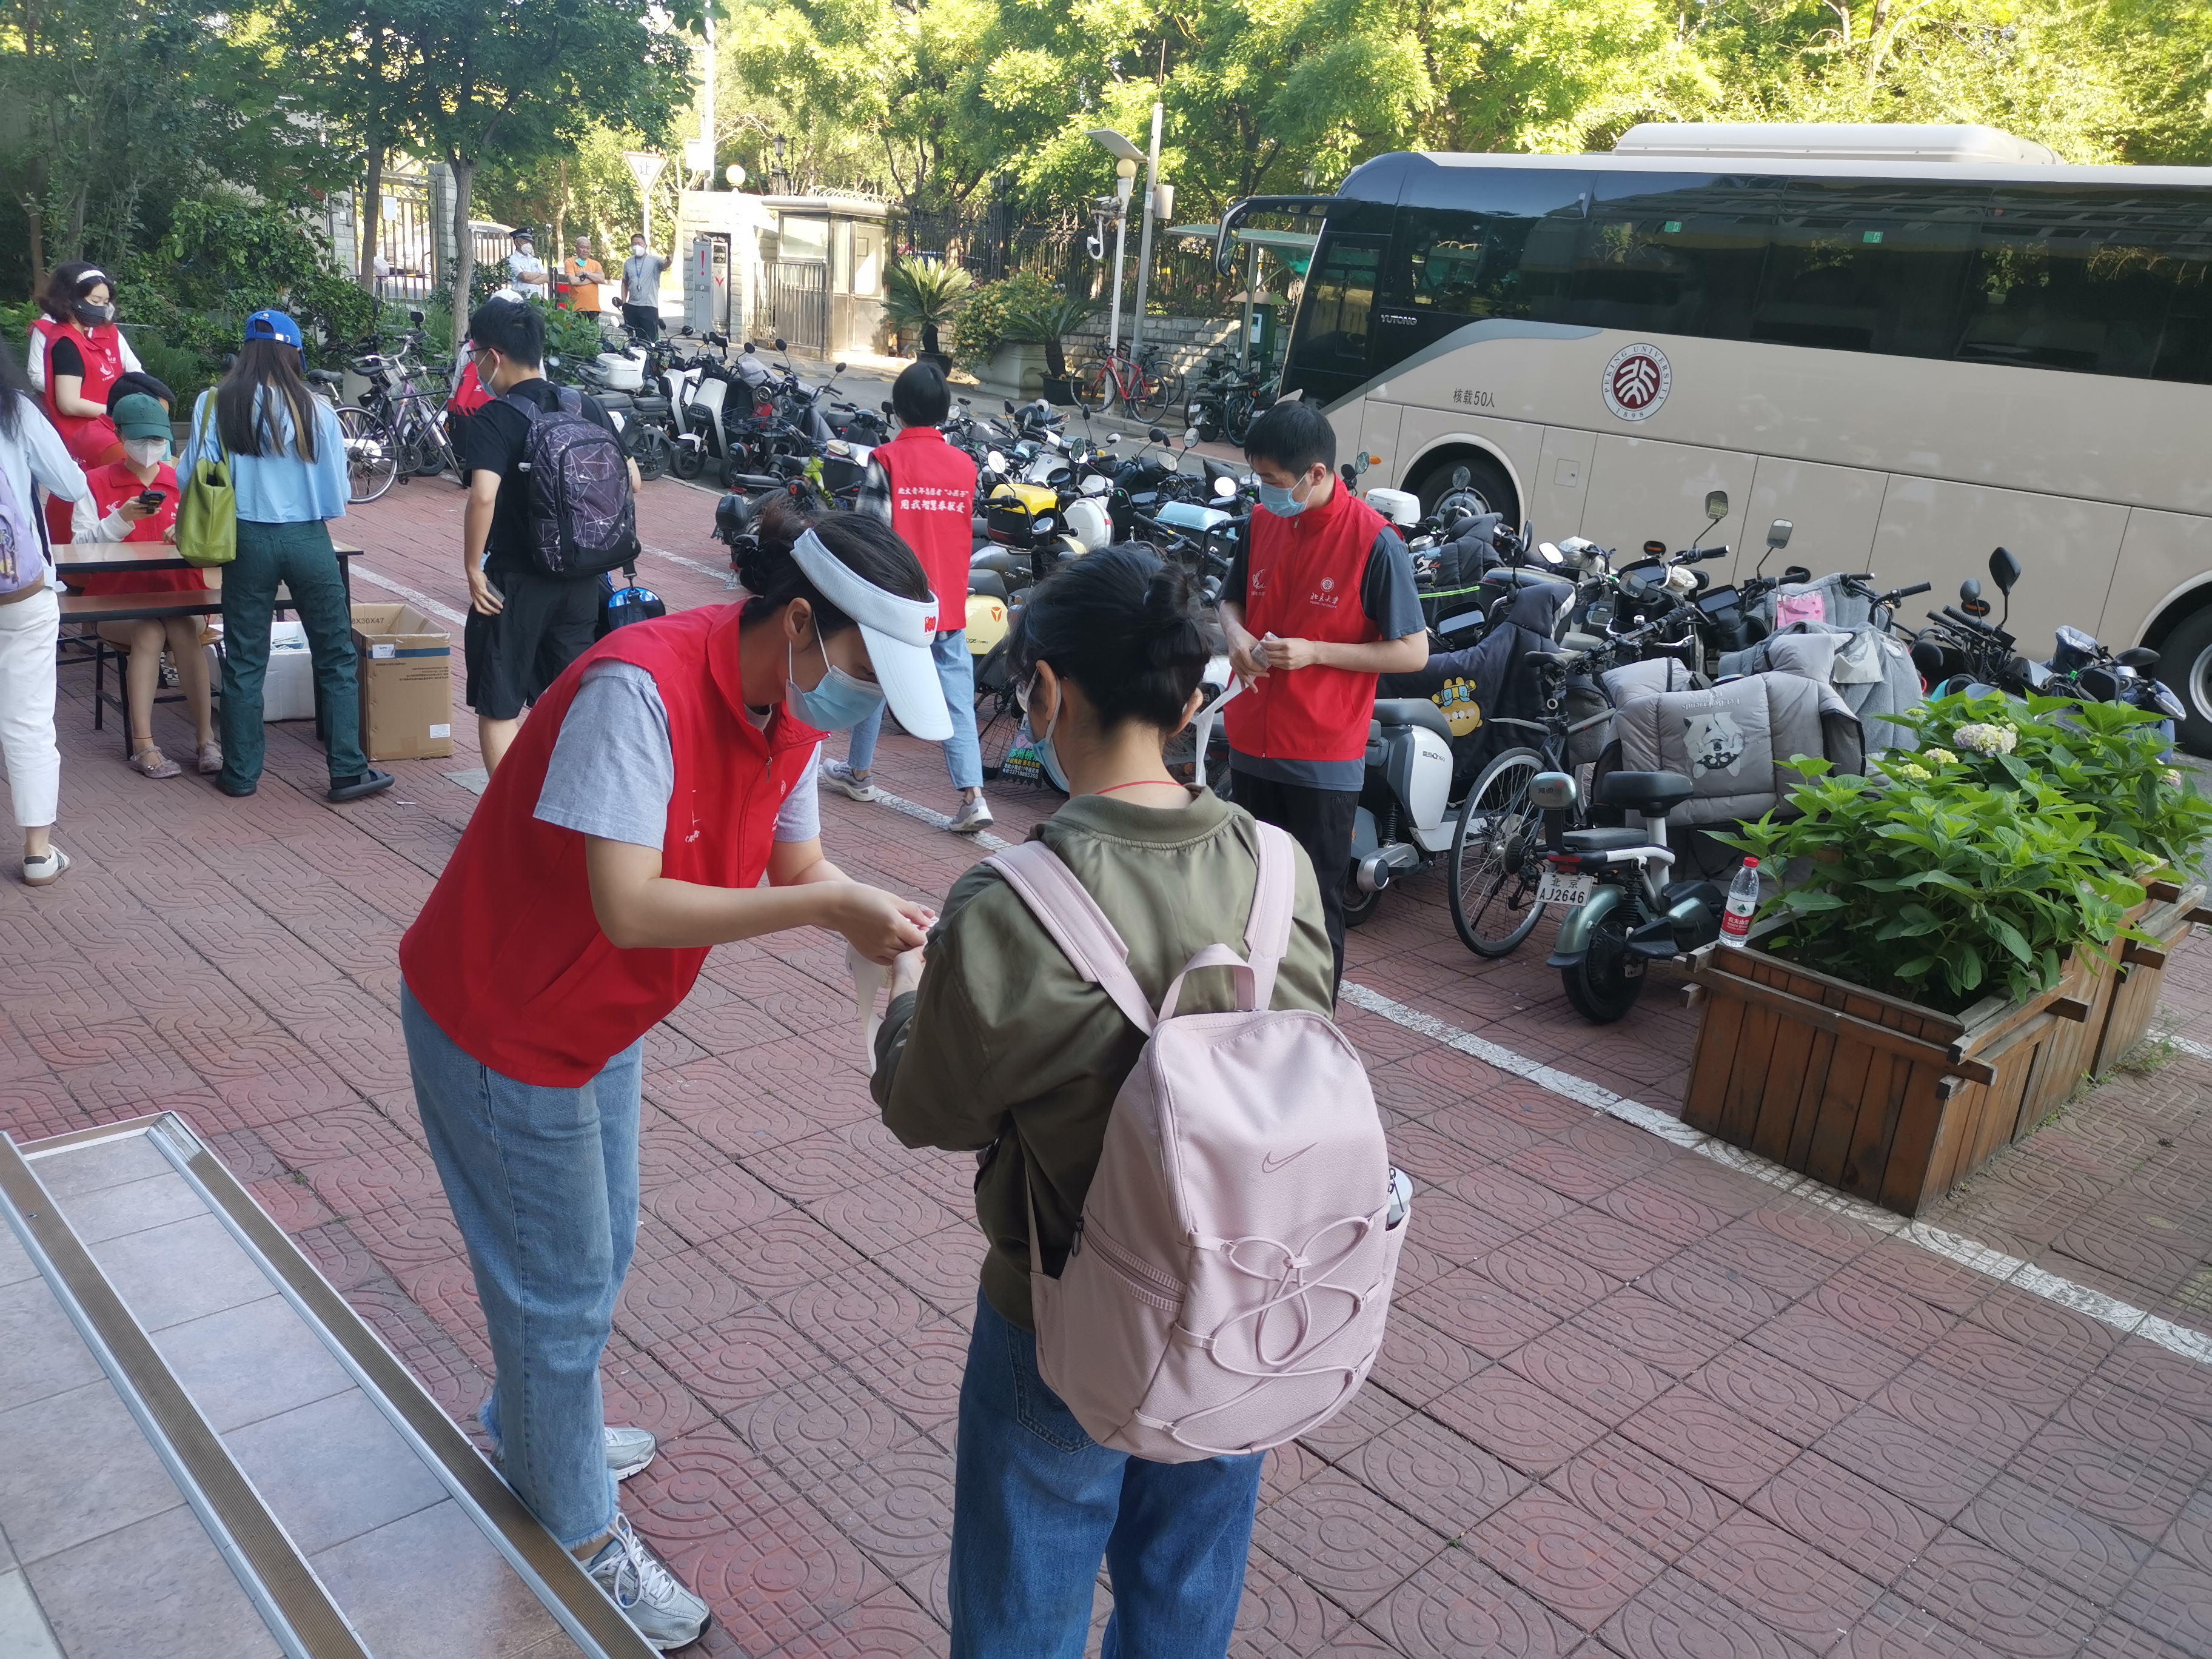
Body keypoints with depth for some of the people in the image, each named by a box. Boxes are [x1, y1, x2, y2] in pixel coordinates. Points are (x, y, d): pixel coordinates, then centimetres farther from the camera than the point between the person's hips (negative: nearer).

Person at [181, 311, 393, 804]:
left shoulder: (216, 404, -3)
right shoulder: (316, 410, -5)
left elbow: (194, 479, -3)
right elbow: (336, 495, -1)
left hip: (247, 540, 1)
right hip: (308, 540, -1)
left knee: (244, 662, 11)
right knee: (336, 657, 8)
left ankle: (241, 773, 18)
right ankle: (348, 771, 8)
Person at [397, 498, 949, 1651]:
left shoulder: (790, 709, -7)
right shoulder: (639, 689, -34)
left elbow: (801, 868, -2)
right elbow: (629, 909, -38)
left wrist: (882, 923, -21)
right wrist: (828, 907, -38)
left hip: (600, 1020, 8)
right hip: (500, 1024, -8)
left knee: (599, 1249, 24)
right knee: (562, 1281, 8)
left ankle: (534, 1427, 51)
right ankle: (579, 1534, 32)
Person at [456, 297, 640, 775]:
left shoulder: (493, 419, -14)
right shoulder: (587, 408, 3)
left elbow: (483, 497, -27)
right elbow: (631, 480, 7)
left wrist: (473, 569, -16)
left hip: (514, 581, -6)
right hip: (581, 579, 6)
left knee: (497, 709, 7)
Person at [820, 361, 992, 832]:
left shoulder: (886, 459, -9)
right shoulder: (964, 465, 2)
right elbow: (968, 532, 8)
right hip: (949, 601, 3)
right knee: (958, 699, 1)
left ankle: (858, 772, 32)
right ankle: (973, 796, -8)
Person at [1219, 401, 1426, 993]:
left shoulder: (1375, 541, -15)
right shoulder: (1262, 521, 4)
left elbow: (1413, 652, -12)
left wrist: (1314, 652, -20)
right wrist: (1237, 633, -4)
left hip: (1324, 759, -6)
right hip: (1252, 744, 6)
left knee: (1315, 905, 4)